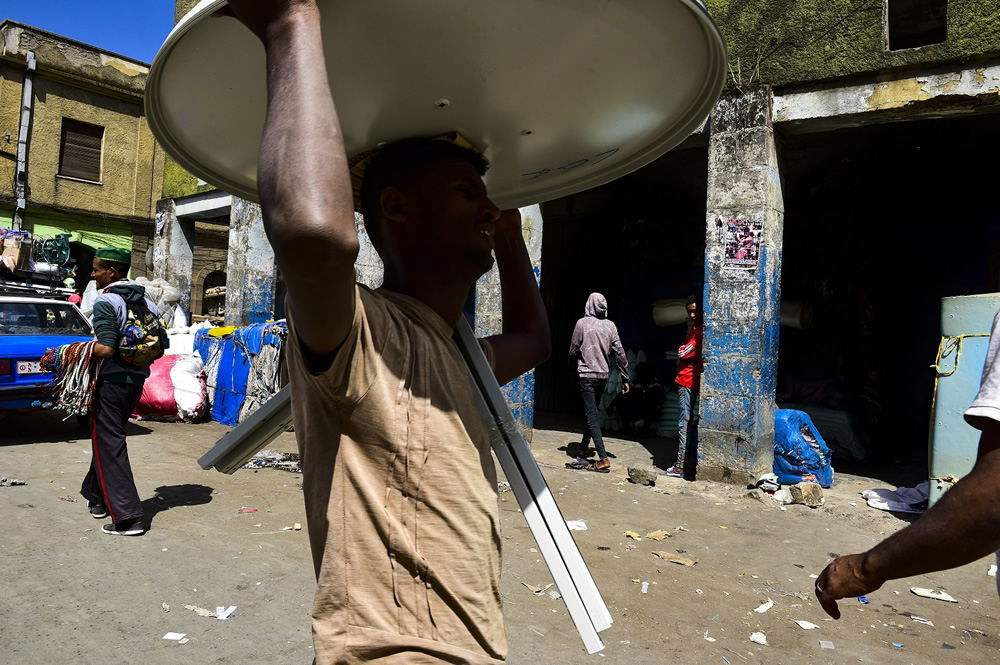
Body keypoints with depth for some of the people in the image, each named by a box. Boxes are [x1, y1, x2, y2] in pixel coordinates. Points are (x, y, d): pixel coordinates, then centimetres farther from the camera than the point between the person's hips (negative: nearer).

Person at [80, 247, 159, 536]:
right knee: (107, 436, 23)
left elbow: (105, 349, -23)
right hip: (136, 380, 8)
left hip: (111, 380, -8)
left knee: (109, 445, -3)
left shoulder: (105, 301, -13)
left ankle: (127, 517, -5)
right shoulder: (145, 301, 10)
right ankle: (96, 497, 36)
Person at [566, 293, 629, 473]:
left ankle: (603, 460, -11)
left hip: (587, 375, -5)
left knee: (592, 416, -5)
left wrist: (573, 367, 19)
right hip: (603, 376, 5)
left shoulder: (582, 323, -8)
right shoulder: (610, 325, 3)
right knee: (591, 414, 15)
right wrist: (625, 379, 9)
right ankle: (582, 454, 22)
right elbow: (620, 353, 2)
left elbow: (573, 351, -2)